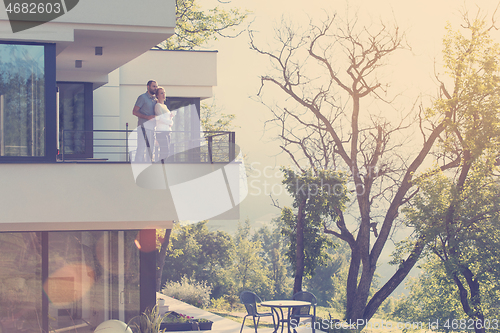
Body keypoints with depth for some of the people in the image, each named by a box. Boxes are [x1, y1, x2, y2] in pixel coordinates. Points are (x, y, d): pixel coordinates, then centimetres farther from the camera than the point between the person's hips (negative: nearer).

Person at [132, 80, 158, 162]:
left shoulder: (155, 99, 18)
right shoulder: (142, 97, -4)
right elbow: (134, 112, -10)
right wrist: (147, 117, -21)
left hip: (152, 127, 7)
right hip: (144, 126, -7)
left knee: (150, 149, 7)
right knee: (141, 148, -11)